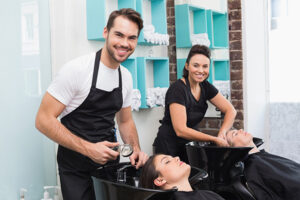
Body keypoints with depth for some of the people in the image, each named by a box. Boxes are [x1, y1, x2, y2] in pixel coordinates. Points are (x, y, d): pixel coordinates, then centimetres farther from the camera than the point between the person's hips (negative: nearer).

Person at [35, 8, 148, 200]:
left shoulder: (126, 77, 2)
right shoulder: (77, 69, -19)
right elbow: (44, 120, -19)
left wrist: (136, 149, -7)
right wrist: (89, 149, -25)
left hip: (109, 161, 6)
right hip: (76, 169, -6)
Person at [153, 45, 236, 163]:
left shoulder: (205, 87, 0)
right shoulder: (177, 89, -21)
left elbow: (231, 111, 2)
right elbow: (180, 130, -26)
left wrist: (222, 133, -16)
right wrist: (214, 139, -26)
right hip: (168, 147, -7)